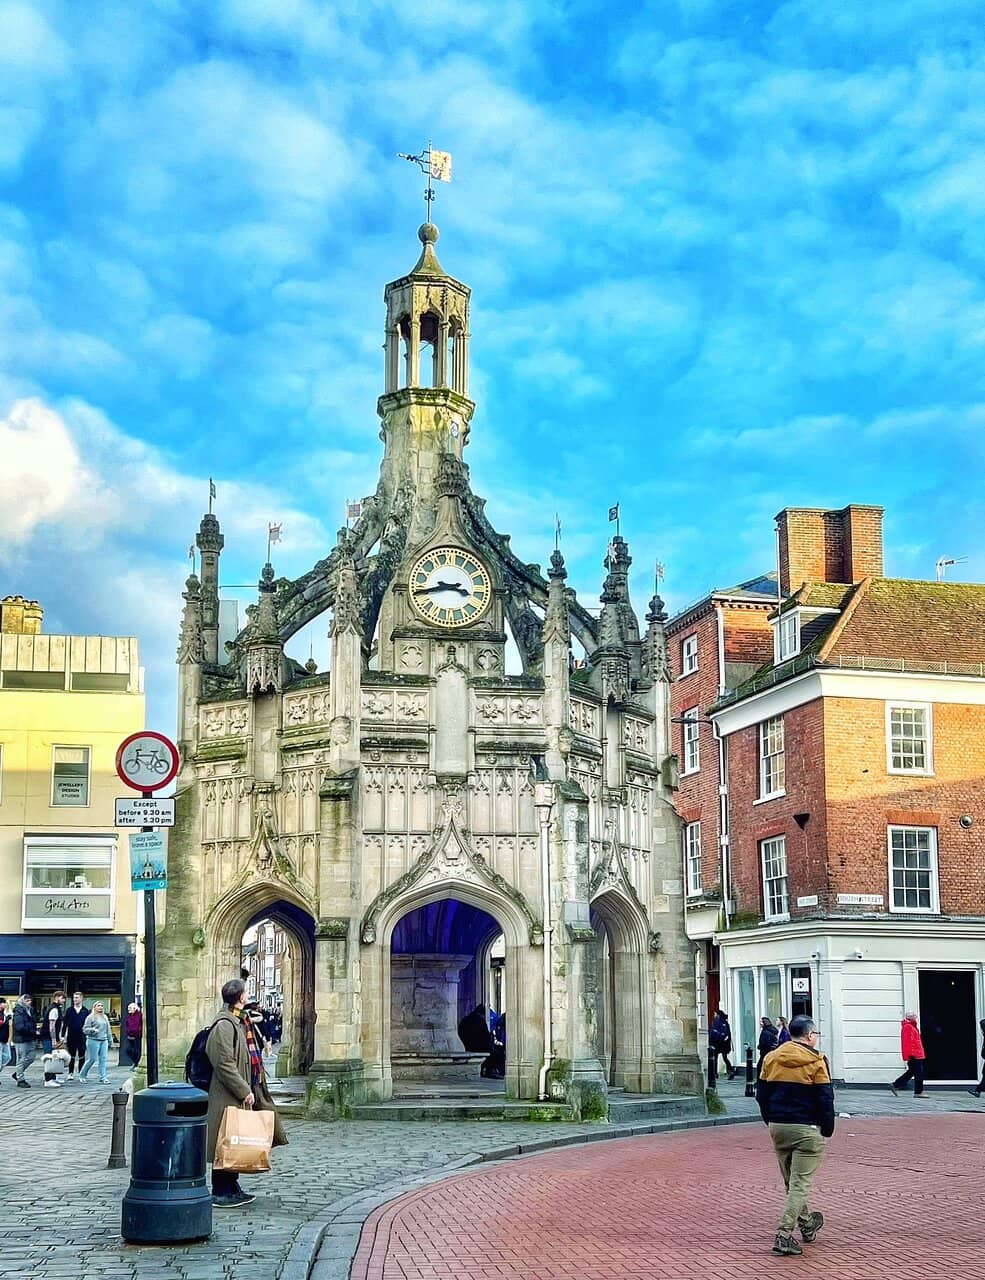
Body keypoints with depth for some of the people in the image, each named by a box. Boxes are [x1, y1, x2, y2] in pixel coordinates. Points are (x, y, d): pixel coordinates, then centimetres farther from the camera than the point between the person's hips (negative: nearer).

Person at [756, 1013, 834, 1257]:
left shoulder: (771, 1058, 6)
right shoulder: (815, 1061, -9)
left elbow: (762, 1095, 9)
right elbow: (826, 1098, -9)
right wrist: (828, 1128, 2)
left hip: (778, 1127, 6)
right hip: (807, 1129, -6)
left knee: (790, 1181, 21)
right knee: (800, 1183, -3)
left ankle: (806, 1224, 38)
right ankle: (783, 1236, -11)